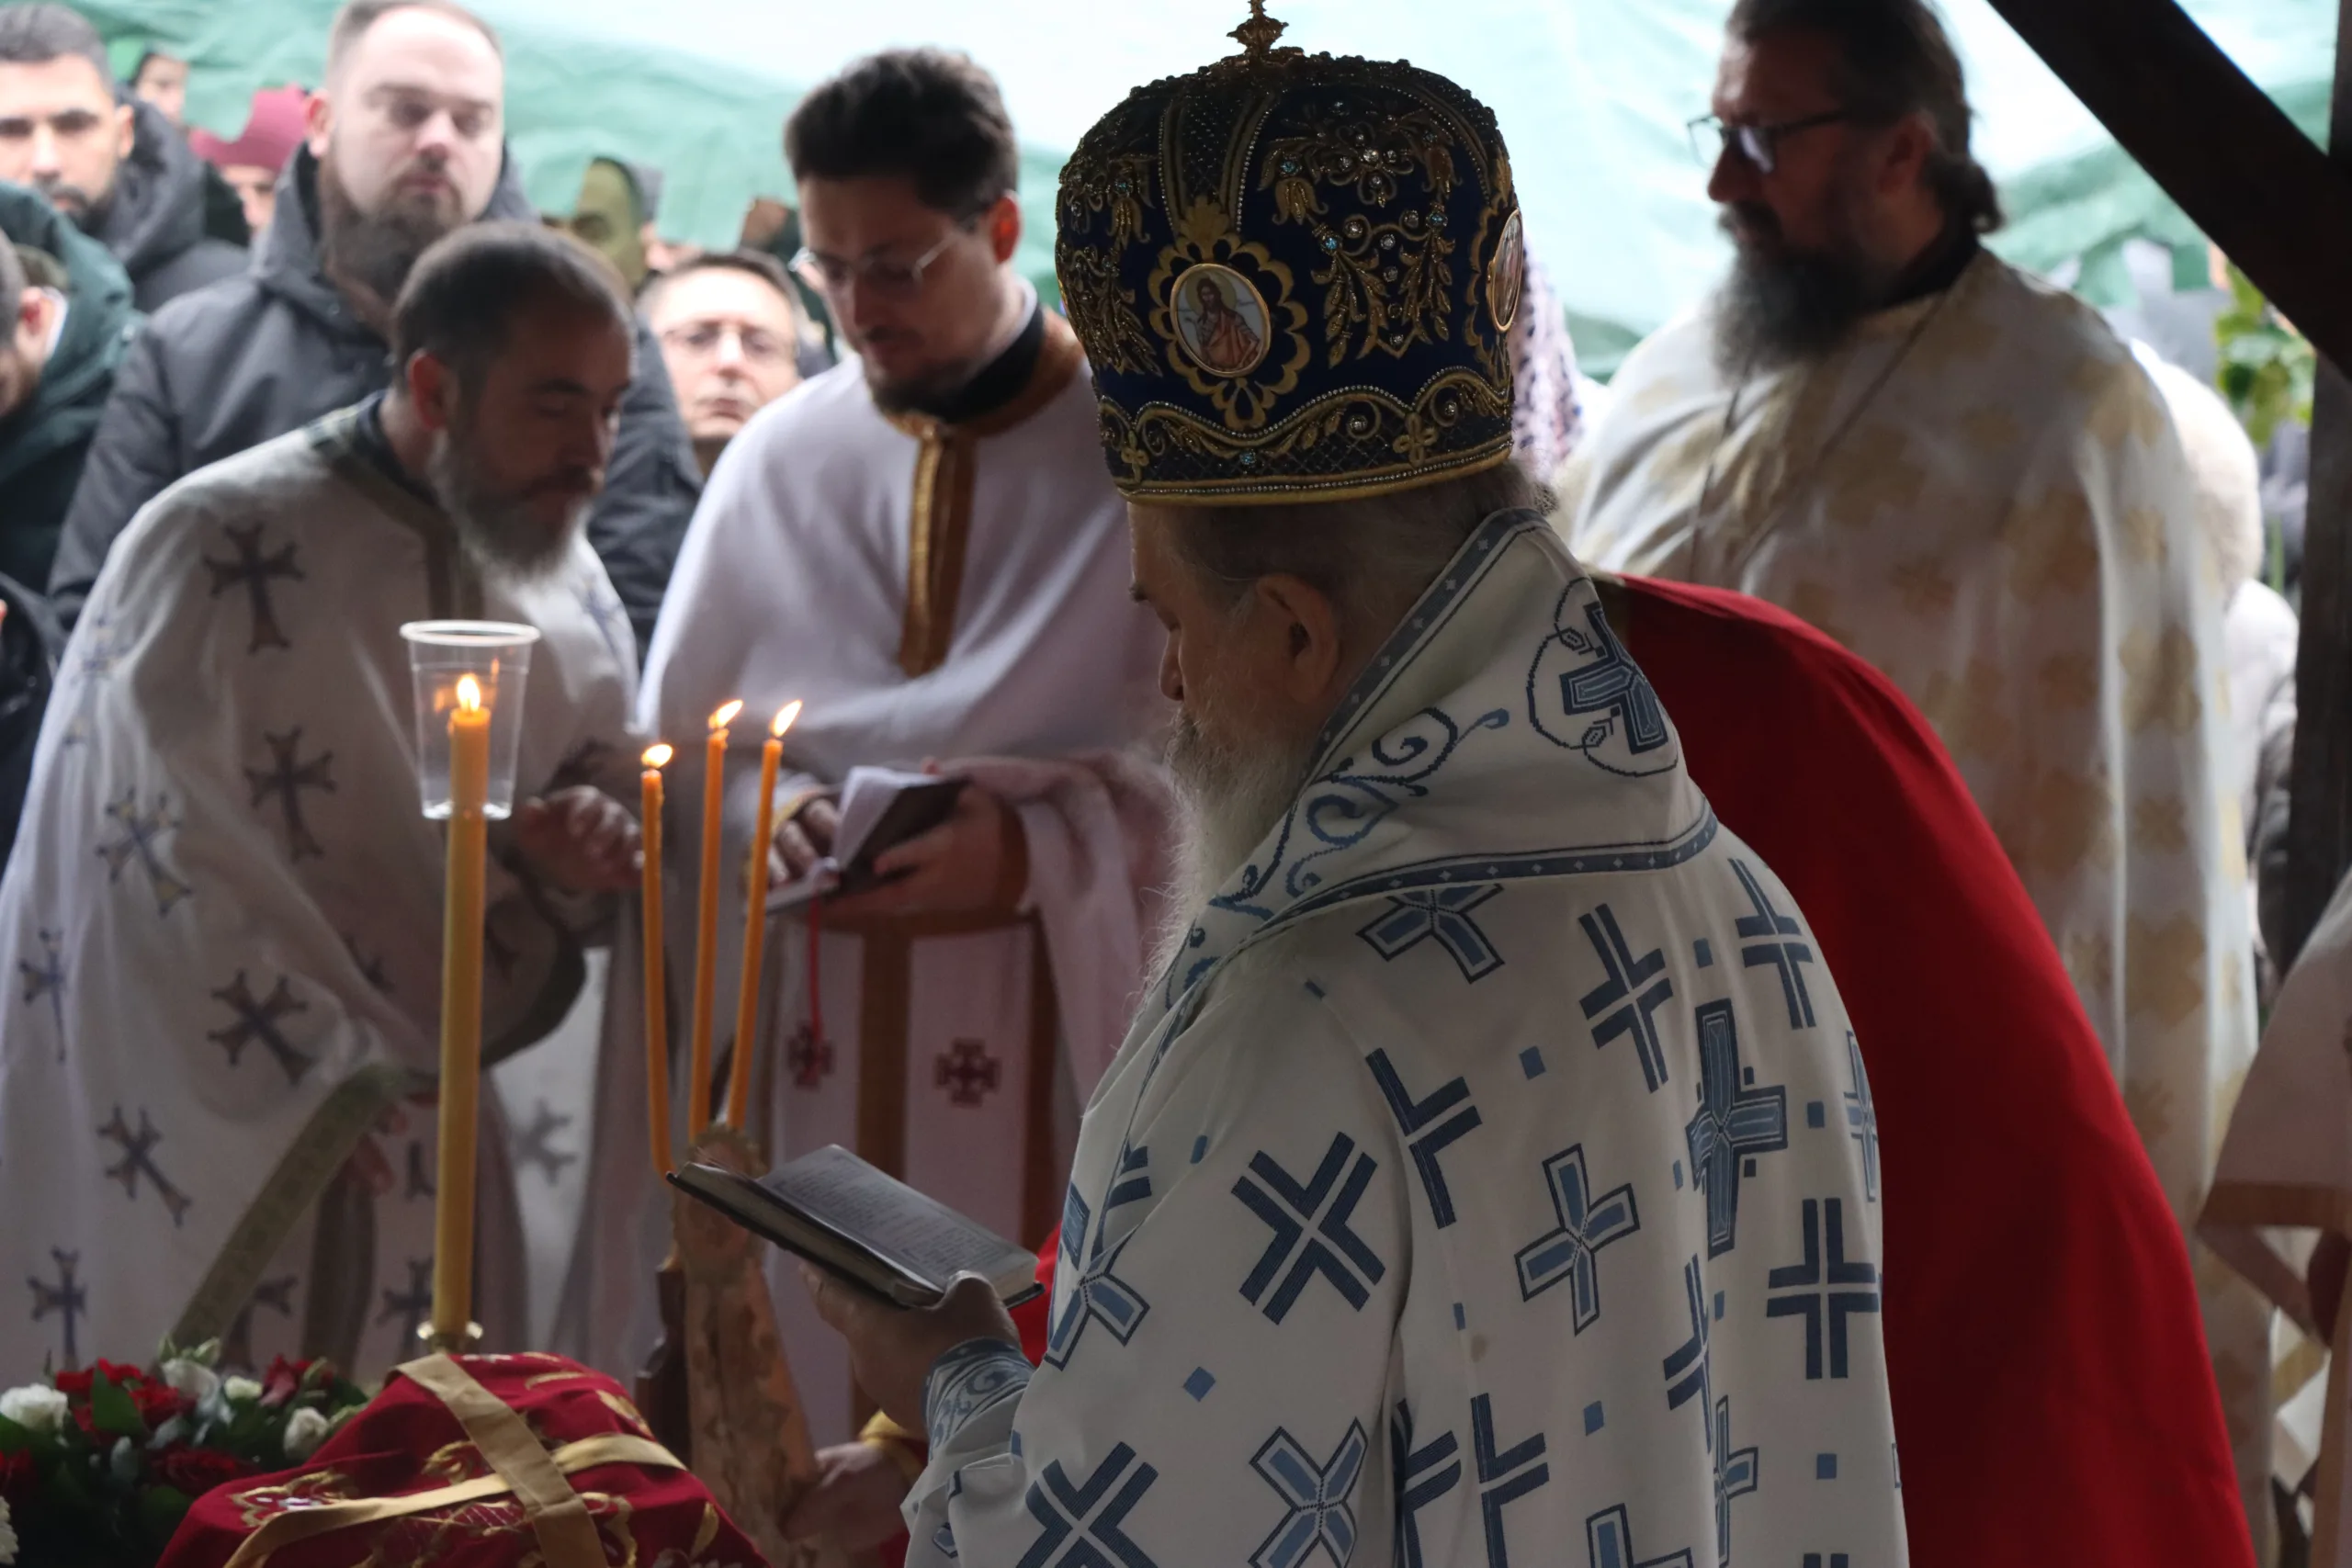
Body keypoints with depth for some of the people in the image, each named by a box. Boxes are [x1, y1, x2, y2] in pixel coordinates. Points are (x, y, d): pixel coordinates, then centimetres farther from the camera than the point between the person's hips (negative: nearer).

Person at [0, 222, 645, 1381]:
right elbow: (157, 858, -14)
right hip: (217, 1147, -6)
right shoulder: (220, 548, -14)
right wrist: (316, 1087, -14)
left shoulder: (562, 577, 6)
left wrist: (579, 855, -8)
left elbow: (594, 775, 17)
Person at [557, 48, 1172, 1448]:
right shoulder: (780, 463, 8)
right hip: (797, 1053, 3)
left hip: (1041, 1051, -3)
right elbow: (676, 754, 13)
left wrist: (1031, 846, -18)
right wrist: (764, 810, -7)